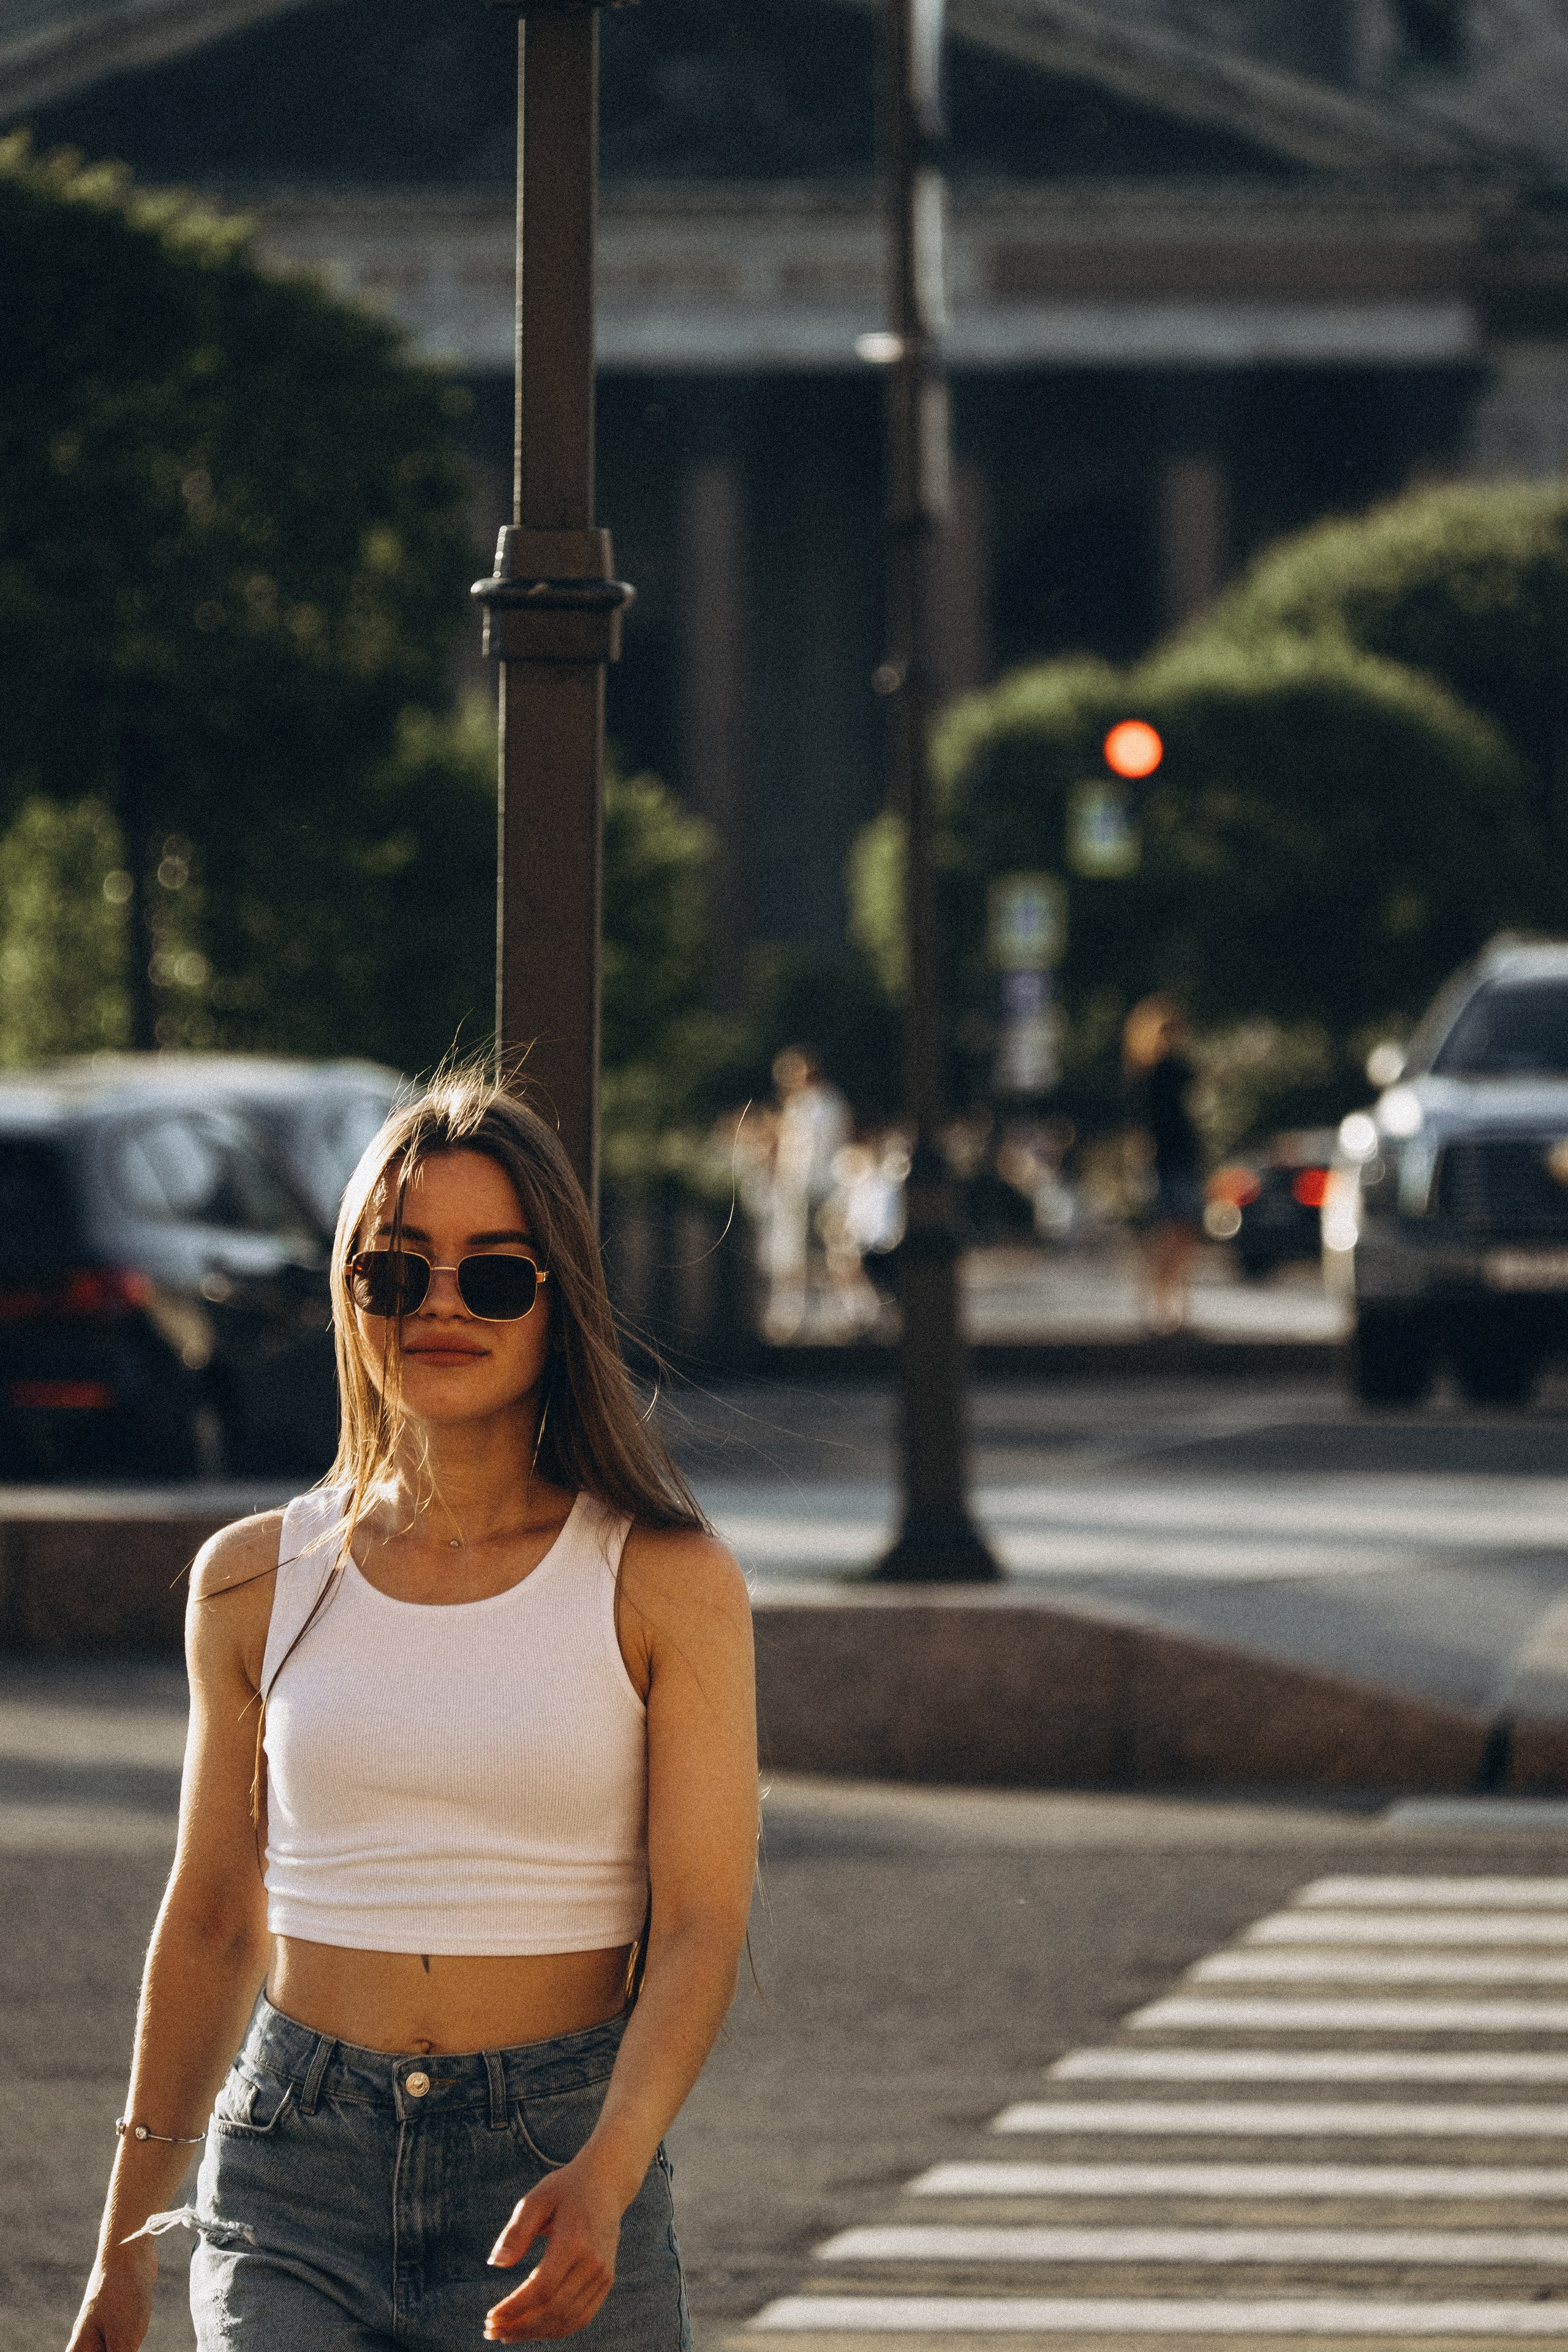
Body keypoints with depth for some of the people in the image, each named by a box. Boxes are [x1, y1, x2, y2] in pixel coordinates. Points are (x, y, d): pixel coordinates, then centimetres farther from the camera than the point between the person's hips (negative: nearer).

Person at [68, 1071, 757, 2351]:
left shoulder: (669, 1585, -2)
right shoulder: (259, 1580, 6)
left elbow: (701, 1927, -8)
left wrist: (606, 2176, -25)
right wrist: (125, 2245, 17)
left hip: (560, 2175, -1)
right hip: (297, 2182, 1)